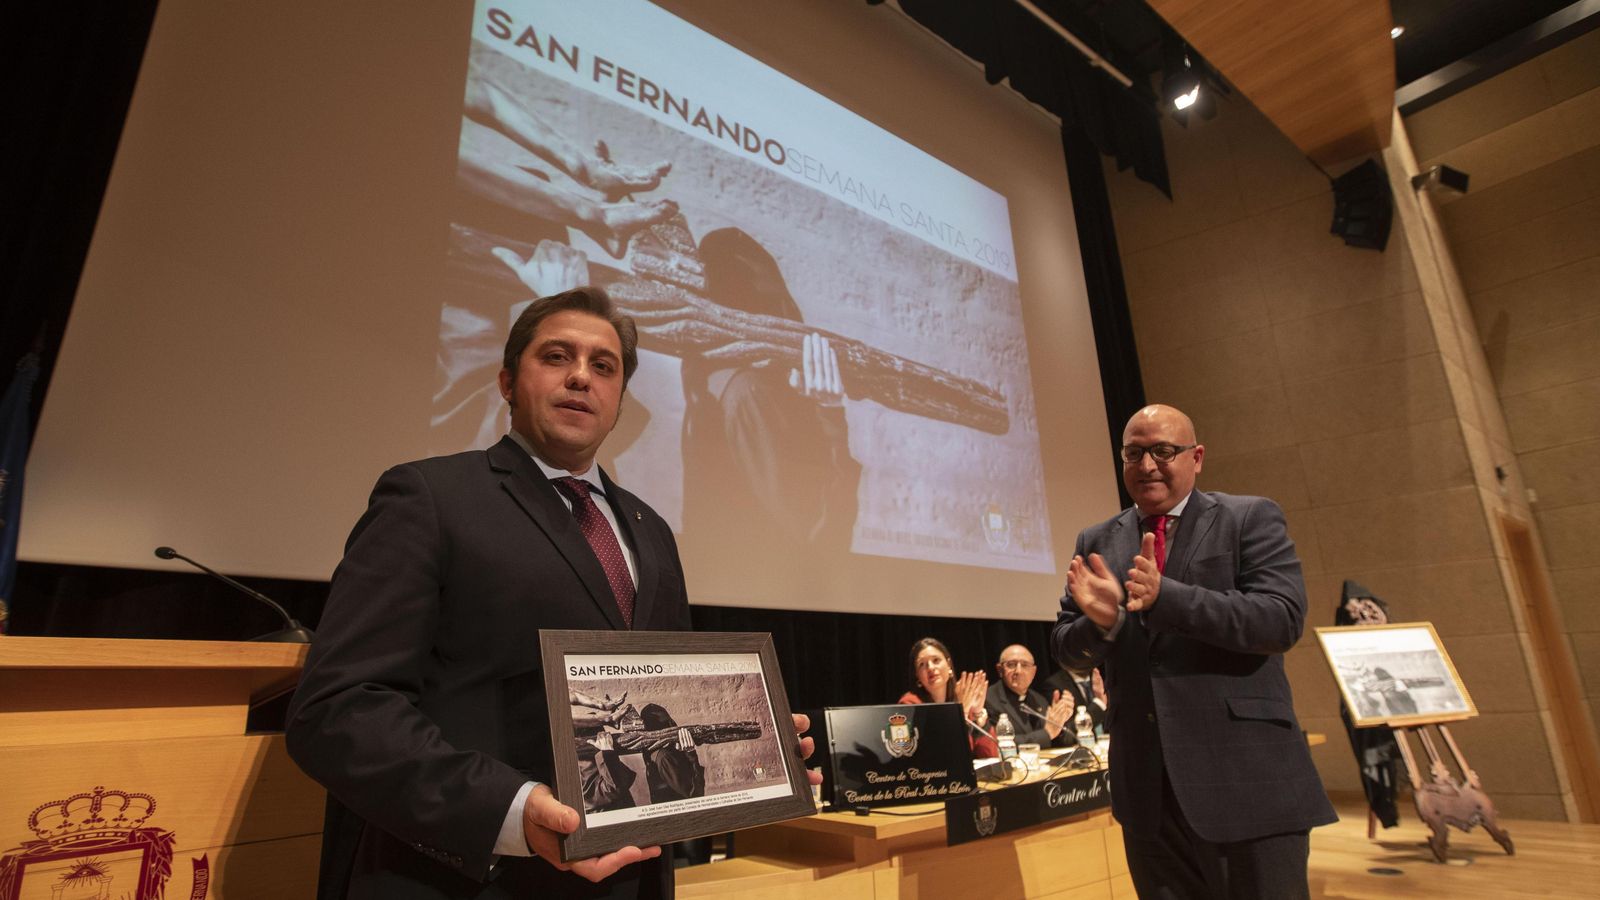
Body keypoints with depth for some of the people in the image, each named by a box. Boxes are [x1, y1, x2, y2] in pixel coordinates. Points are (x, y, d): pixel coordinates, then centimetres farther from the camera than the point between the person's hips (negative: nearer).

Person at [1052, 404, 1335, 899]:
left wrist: (1164, 595, -26)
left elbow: (1284, 619, -14)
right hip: (1146, 786, 3)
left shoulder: (1251, 518, -1)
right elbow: (1066, 648, 7)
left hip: (1247, 776, -3)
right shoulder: (1096, 542, 8)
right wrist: (1101, 621, -17)